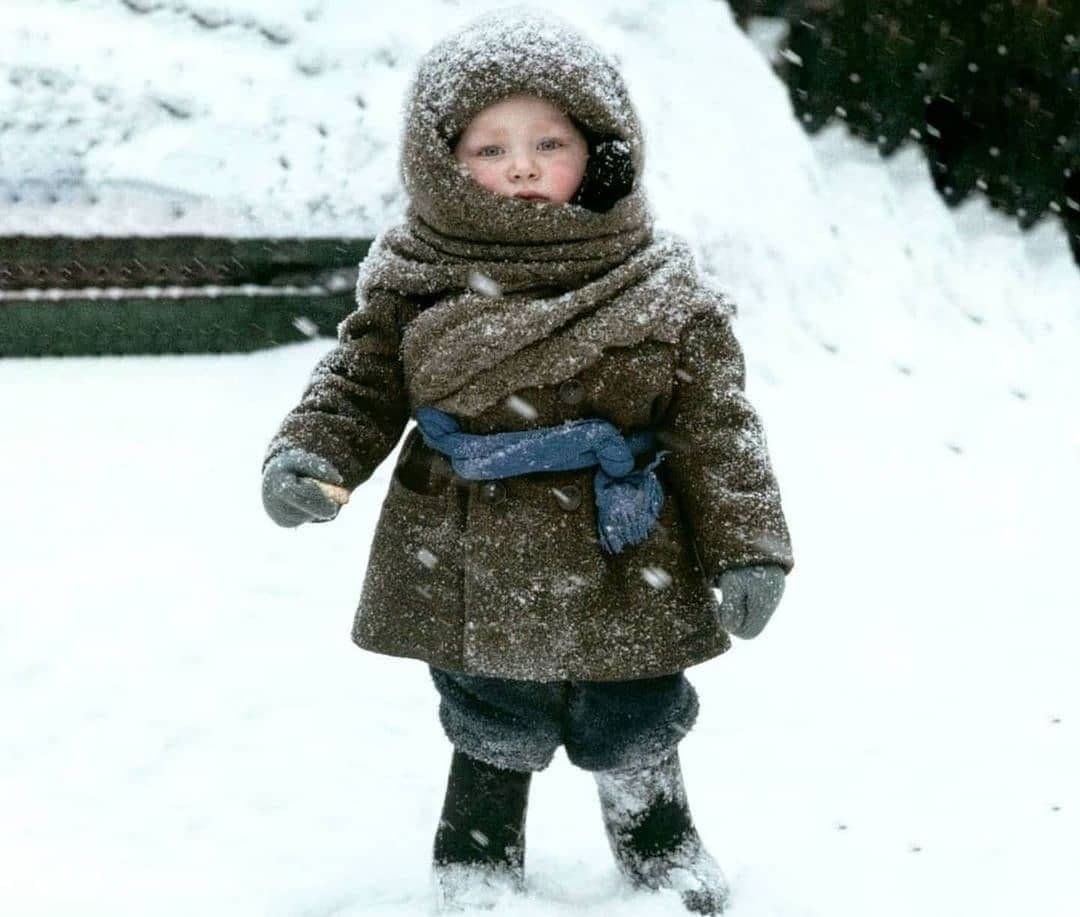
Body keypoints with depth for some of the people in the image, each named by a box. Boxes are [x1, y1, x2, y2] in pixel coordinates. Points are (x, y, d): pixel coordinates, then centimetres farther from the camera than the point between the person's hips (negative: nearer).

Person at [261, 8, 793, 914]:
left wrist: (746, 546, -9)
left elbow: (716, 429, -6)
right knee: (491, 750, 17)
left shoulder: (664, 292, -8)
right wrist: (312, 455, -17)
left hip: (624, 591, 0)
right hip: (472, 588, 0)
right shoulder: (417, 280, -6)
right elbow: (362, 380, 1)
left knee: (636, 752, 18)